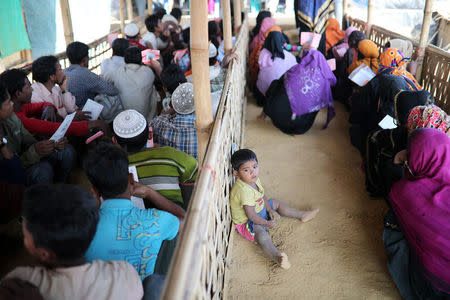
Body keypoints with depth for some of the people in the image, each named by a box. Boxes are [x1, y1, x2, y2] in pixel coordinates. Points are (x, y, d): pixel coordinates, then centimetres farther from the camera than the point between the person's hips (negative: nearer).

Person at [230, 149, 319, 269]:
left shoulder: (254, 179, -7)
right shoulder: (244, 191, -35)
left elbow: (263, 195, 11)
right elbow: (251, 215, -30)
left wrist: (270, 210, 0)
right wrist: (266, 223, -17)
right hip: (246, 222, -10)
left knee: (276, 203, 20)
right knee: (262, 235, -36)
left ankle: (302, 215, 37)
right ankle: (277, 257, -58)